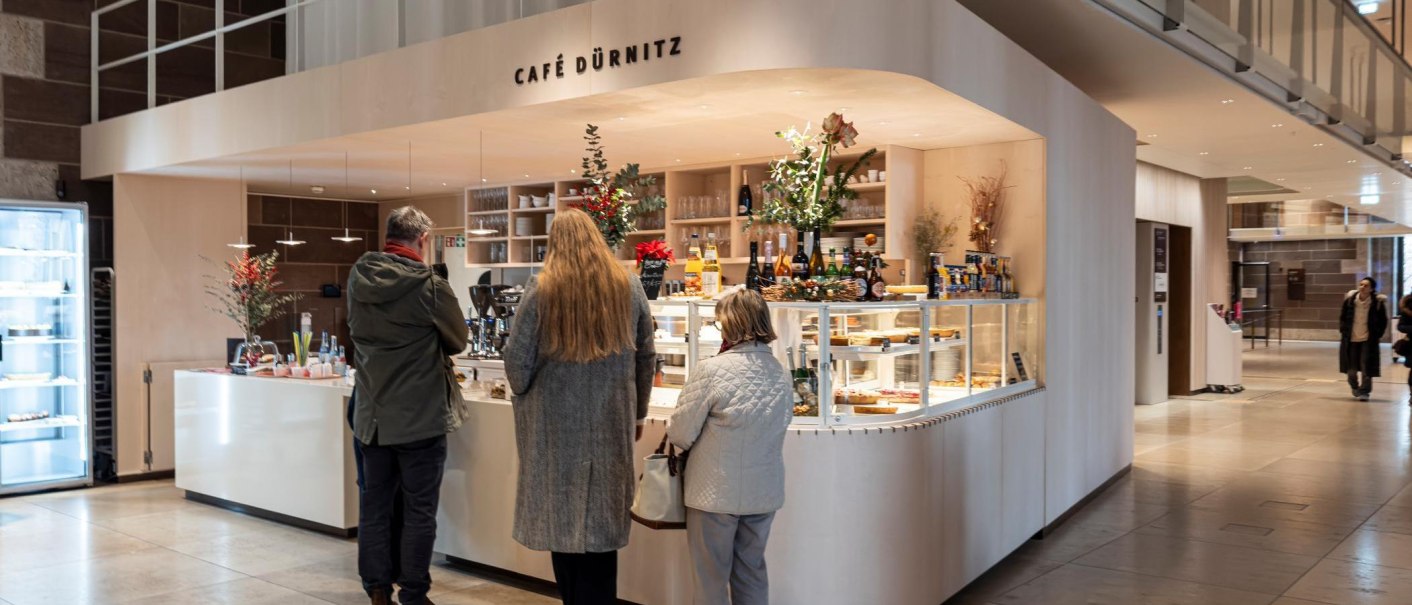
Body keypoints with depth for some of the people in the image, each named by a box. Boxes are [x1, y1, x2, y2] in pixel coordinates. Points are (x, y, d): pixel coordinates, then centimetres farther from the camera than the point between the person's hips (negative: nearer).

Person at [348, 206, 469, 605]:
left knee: (374, 505, 13)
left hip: (372, 414, 5)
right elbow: (458, 341, -2)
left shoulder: (358, 279, 0)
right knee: (418, 511, 5)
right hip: (421, 415, -5)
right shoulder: (430, 286, -15)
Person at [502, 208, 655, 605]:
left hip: (558, 422, -2)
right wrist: (637, 411, 19)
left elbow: (517, 359, -5)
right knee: (602, 523, 11)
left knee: (562, 519, 10)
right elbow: (646, 356, 7)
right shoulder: (628, 286, 1)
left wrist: (525, 394, 16)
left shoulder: (542, 289, -8)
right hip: (611, 423, 2)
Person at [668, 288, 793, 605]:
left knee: (711, 579, 10)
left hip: (716, 493, -5)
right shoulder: (780, 372, -2)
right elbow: (780, 423, 7)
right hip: (765, 493, 5)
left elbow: (680, 435, -15)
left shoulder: (712, 370, -19)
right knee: (751, 573, 19)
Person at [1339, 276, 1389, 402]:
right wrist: (1343, 331, 3)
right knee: (1351, 368, 11)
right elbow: (1343, 317, 8)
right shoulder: (1350, 299, -5)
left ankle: (1364, 392, 6)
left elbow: (1383, 321, 0)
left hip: (1368, 340, -3)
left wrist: (1377, 335, -4)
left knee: (1366, 368, -4)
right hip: (1351, 339, 3)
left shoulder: (1378, 302, -10)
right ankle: (1355, 387, 34)